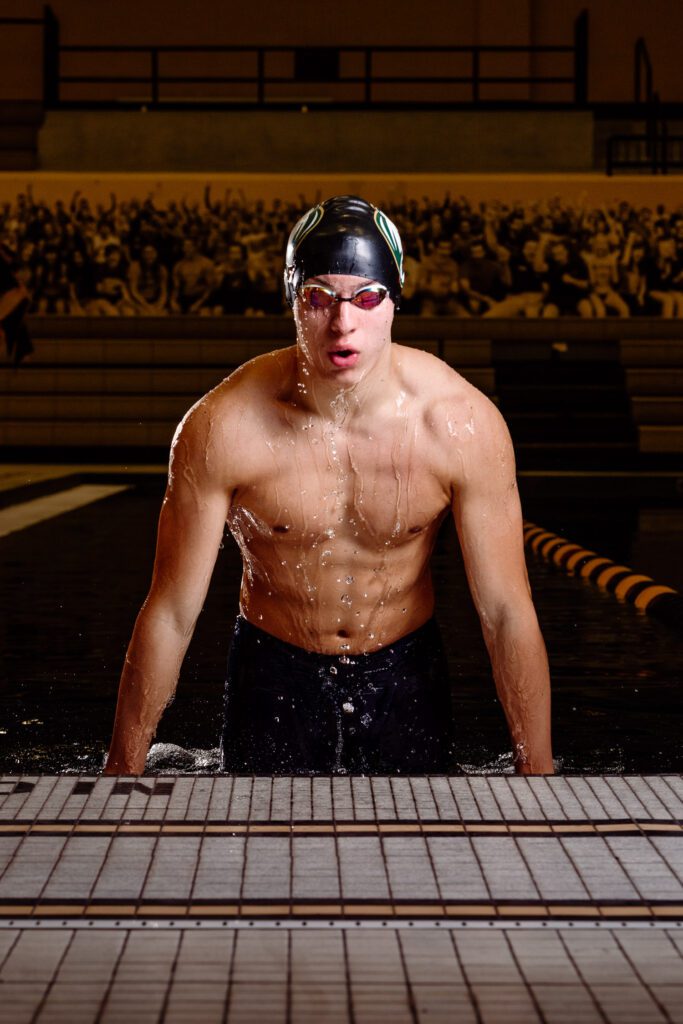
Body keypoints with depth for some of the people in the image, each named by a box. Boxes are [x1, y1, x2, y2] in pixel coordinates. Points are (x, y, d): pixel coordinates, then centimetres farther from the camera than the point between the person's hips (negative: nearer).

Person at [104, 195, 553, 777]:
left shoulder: (463, 424, -20)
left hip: (406, 677, 1)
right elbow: (171, 613, -14)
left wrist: (536, 770, -13)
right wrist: (123, 767, -9)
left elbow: (507, 614, -14)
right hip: (275, 679, -1)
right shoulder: (222, 428, -22)